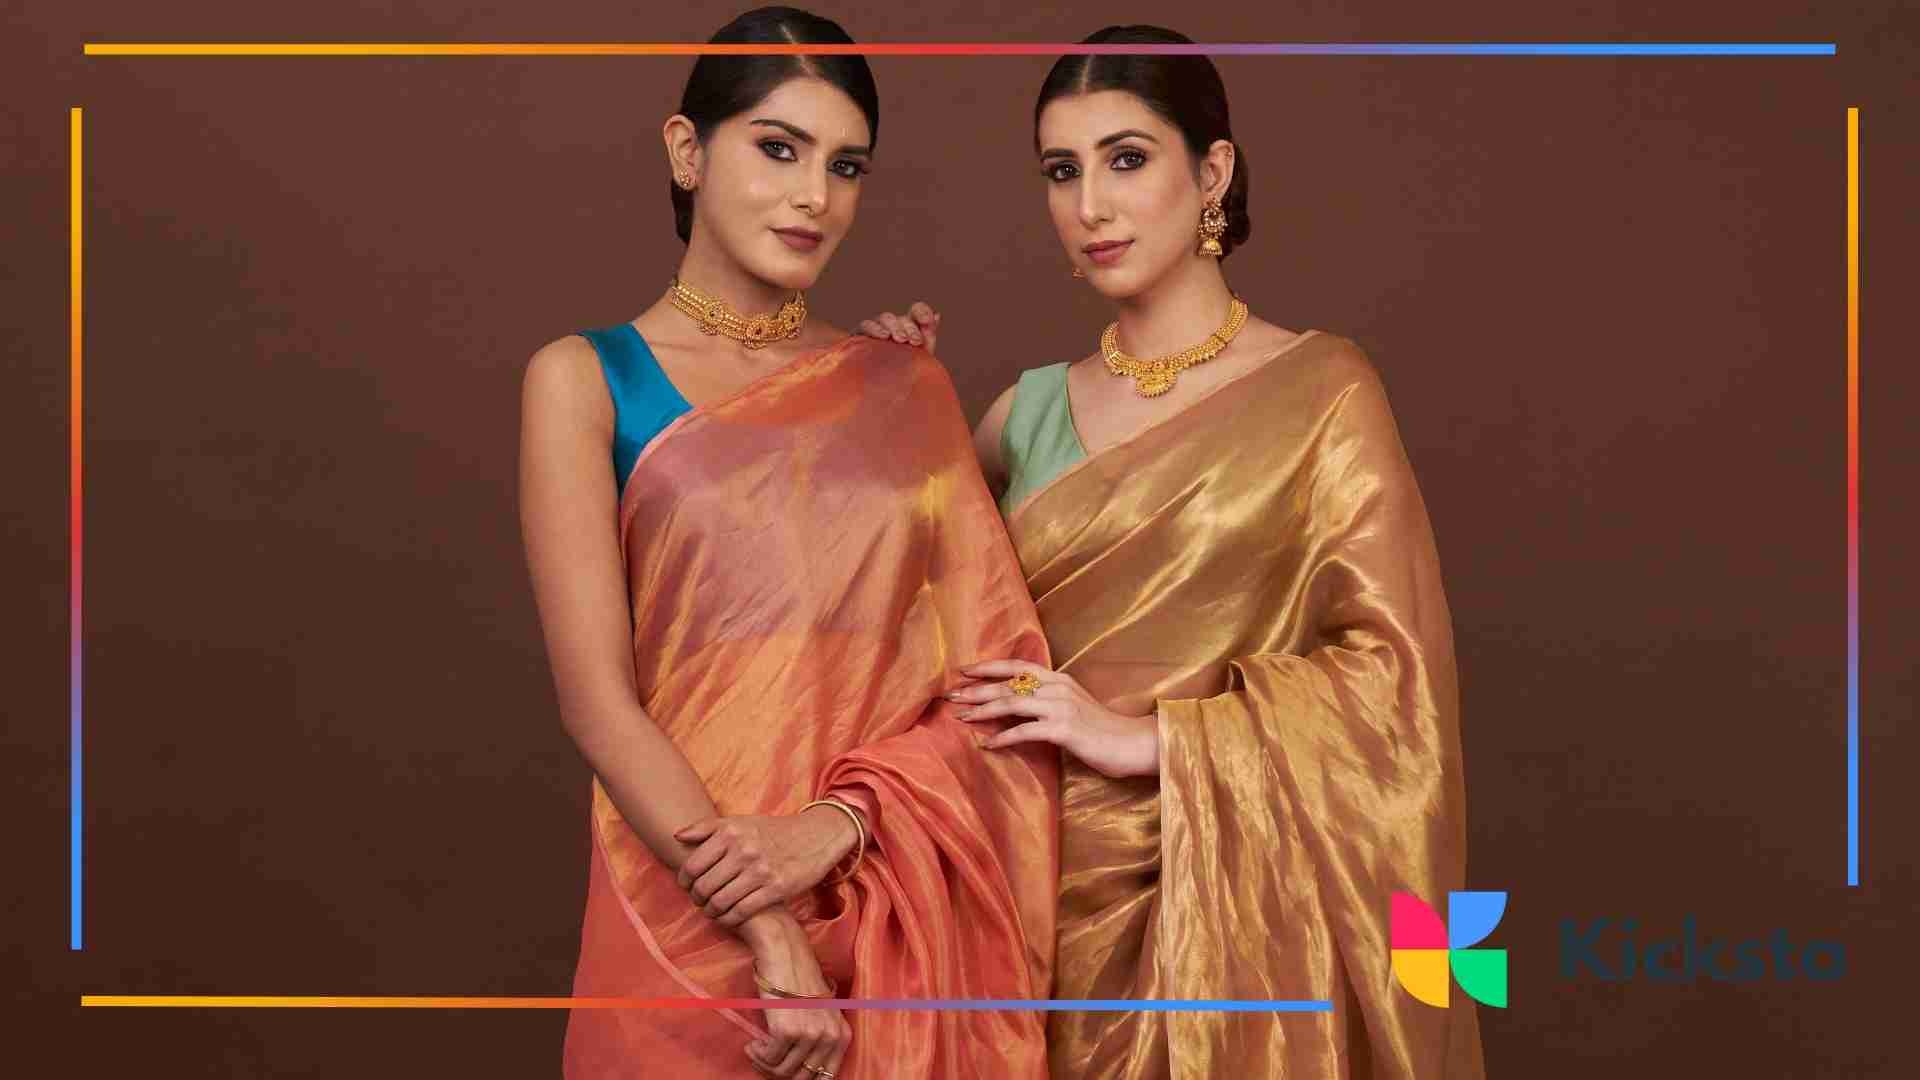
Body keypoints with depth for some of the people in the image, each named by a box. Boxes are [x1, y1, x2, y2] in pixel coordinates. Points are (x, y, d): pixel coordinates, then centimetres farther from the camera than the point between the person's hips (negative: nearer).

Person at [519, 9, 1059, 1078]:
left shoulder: (907, 386, 6)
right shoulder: (587, 380, -2)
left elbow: (998, 665, 0)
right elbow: (597, 699, -10)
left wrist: (839, 822, -15)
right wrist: (772, 943, -17)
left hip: (905, 928, 3)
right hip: (689, 931, -2)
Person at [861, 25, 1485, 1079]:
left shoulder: (1319, 388, -6)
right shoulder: (1035, 407, 6)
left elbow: (1388, 665, -10)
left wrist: (1141, 738, -14)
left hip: (1227, 892, -3)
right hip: (1053, 878, 4)